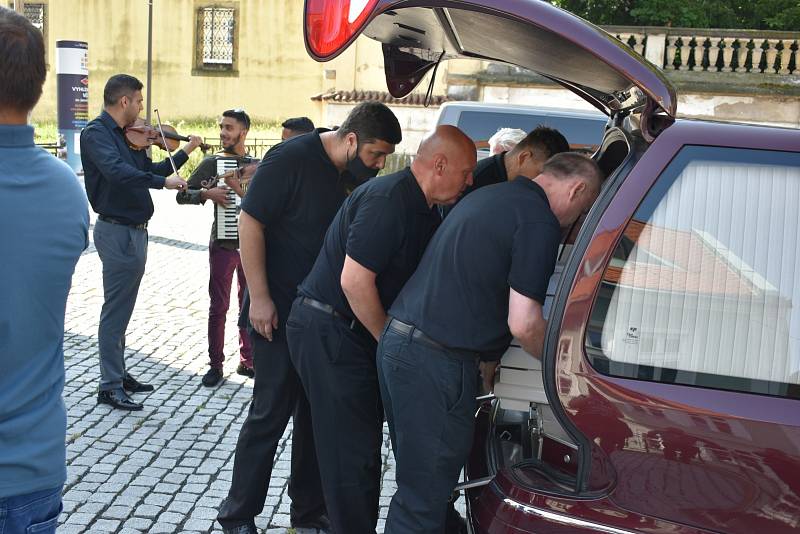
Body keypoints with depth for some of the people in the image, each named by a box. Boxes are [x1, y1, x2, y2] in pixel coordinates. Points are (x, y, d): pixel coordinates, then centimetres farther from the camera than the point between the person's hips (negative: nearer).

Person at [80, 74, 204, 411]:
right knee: (116, 309, -4)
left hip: (134, 230, 9)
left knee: (122, 308, 16)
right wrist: (163, 182, -29)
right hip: (117, 231, -9)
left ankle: (118, 374, 27)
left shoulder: (126, 136, 13)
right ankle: (109, 387, 3)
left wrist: (185, 152, 20)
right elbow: (117, 171, -30)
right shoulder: (96, 133, -13)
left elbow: (149, 170, 23)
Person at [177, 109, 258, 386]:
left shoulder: (257, 166, 5)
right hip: (223, 245, -2)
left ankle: (247, 360, 22)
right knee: (218, 306, 1)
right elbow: (182, 195, -3)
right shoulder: (212, 163, 0)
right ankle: (215, 365, 9)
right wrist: (207, 192, -18)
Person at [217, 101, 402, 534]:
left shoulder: (358, 175, 4)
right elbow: (250, 220, -16)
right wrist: (259, 296, -18)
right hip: (278, 313, -7)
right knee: (272, 411, -1)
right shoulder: (292, 158, -16)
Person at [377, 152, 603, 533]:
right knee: (424, 500, 1)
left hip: (396, 340, 10)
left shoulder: (486, 196, 18)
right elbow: (523, 324, -16)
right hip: (437, 361, -9)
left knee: (415, 476, 22)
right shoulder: (539, 221, -11)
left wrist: (485, 358, 25)